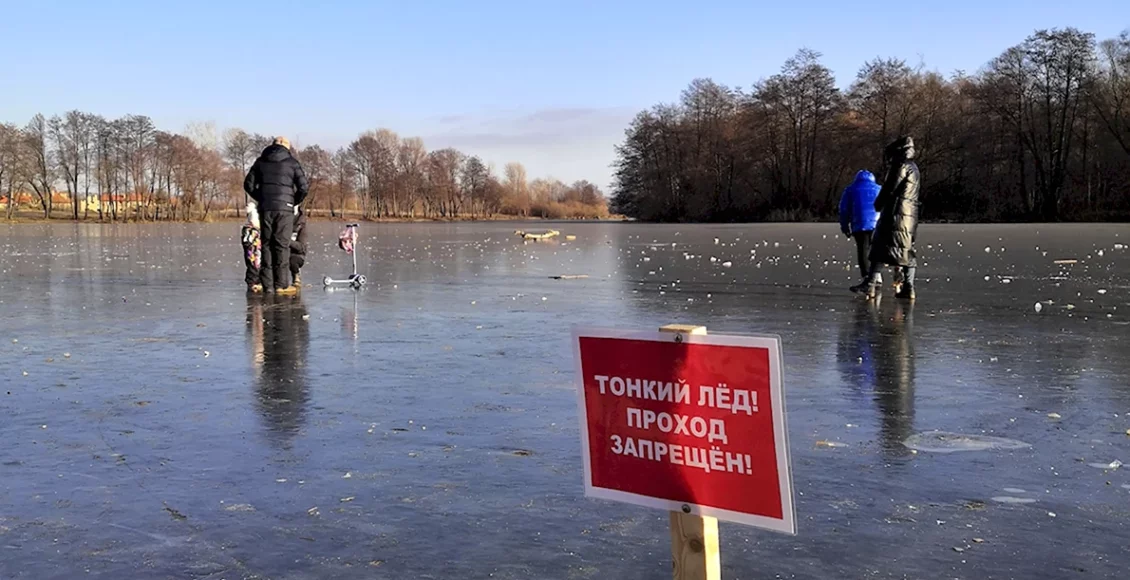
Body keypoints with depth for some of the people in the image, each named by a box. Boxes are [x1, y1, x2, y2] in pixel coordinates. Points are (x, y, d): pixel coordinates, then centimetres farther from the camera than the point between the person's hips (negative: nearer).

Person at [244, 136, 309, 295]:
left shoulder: (261, 161, 12)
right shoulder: (292, 163, 2)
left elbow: (248, 184, 11)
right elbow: (304, 187, -5)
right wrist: (295, 201, 11)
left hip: (265, 208, 3)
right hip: (284, 208, -3)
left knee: (266, 245, 7)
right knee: (282, 245, -1)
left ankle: (267, 284, 5)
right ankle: (281, 285, -3)